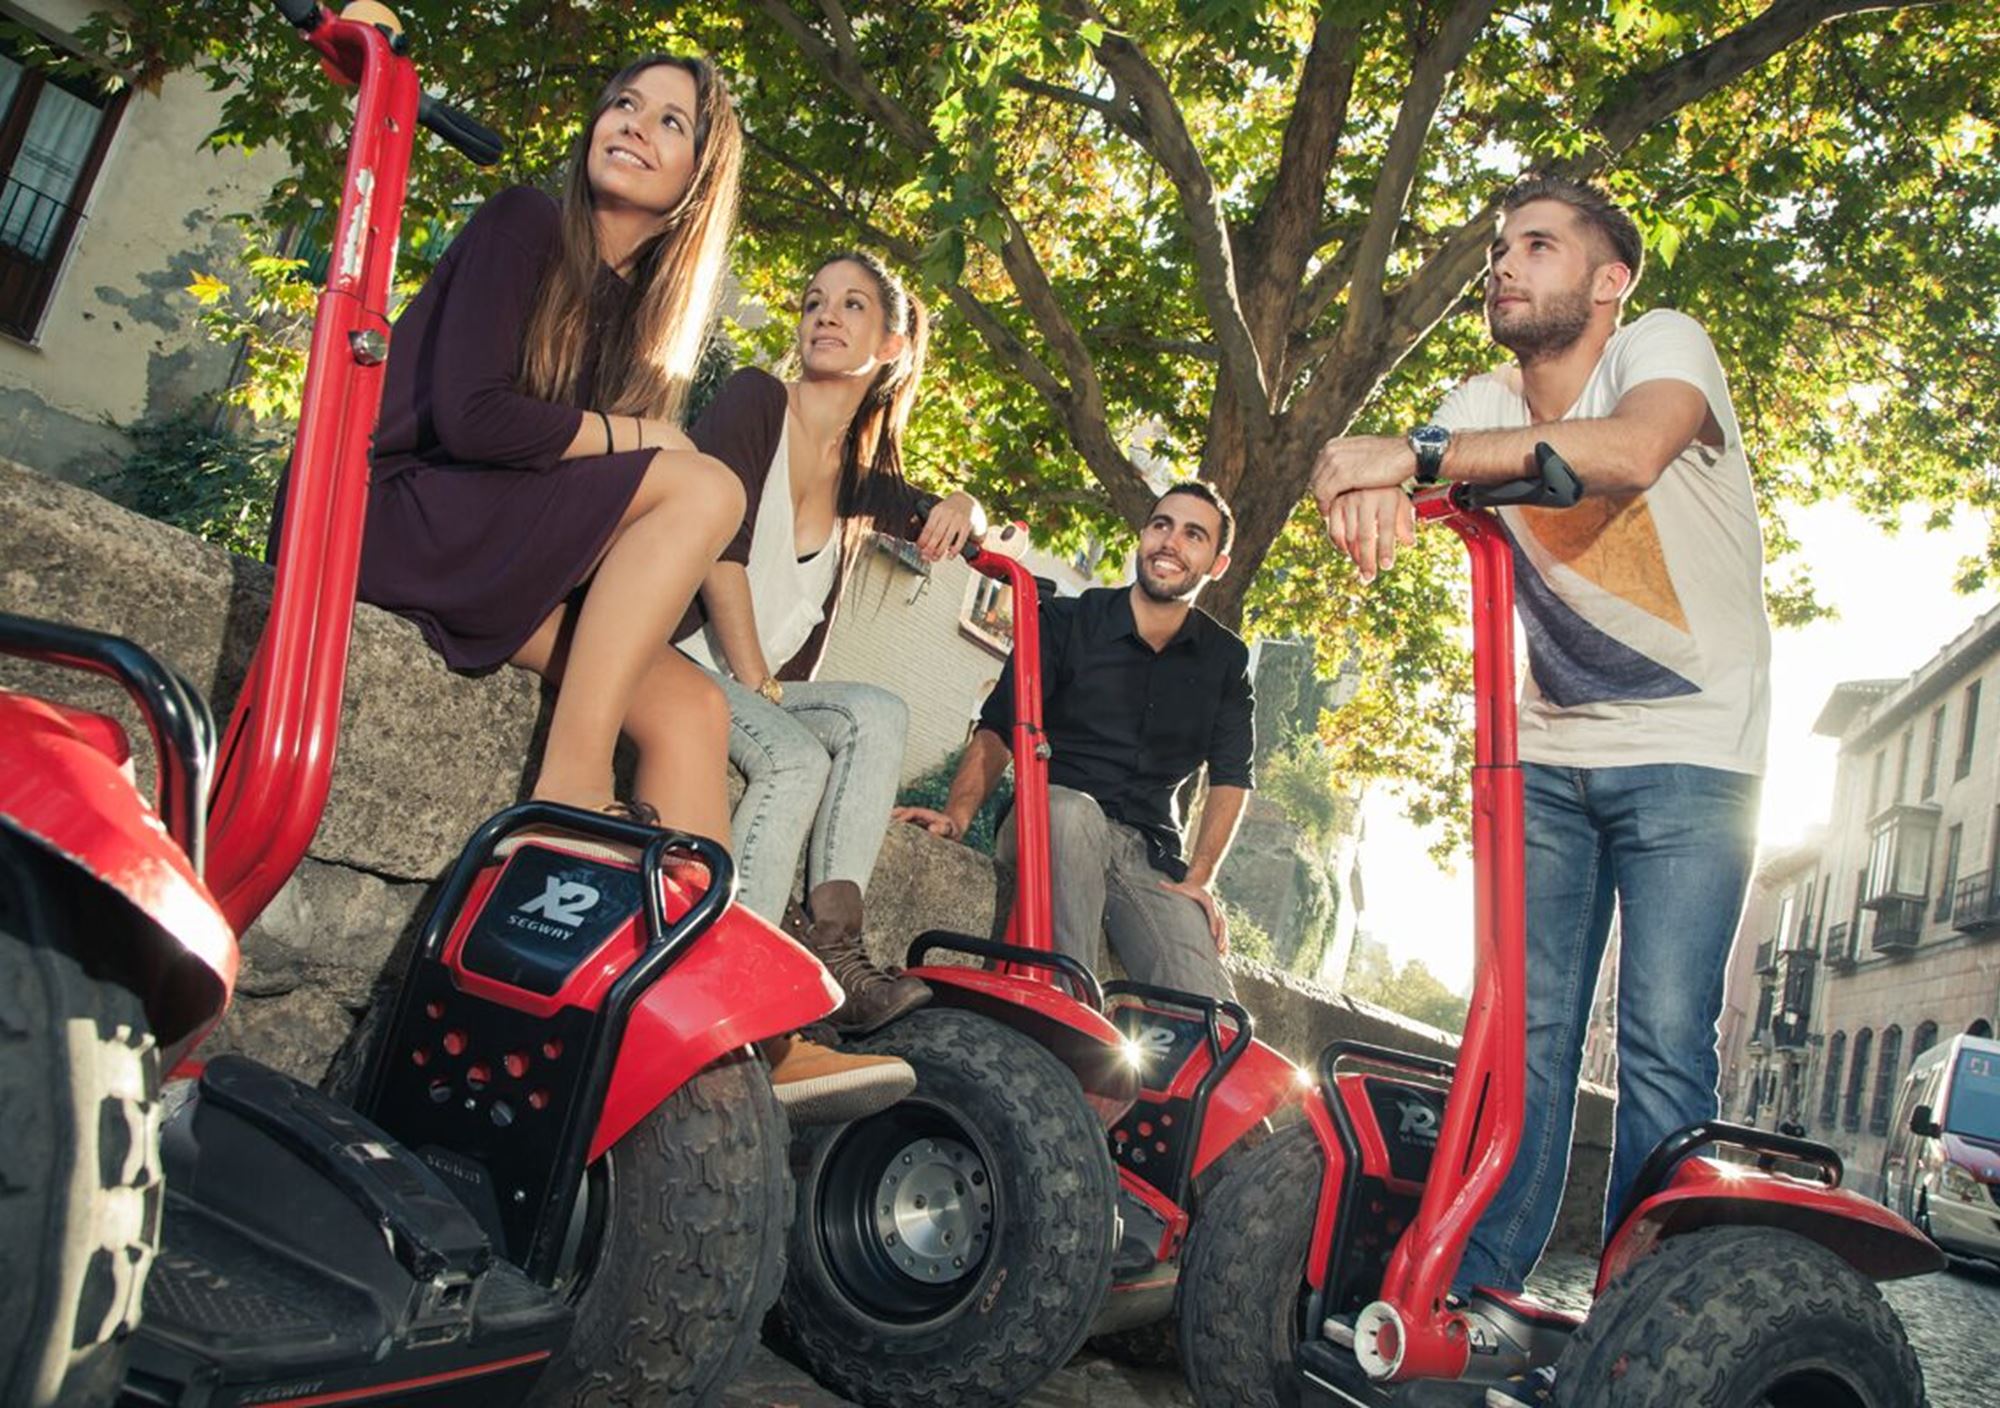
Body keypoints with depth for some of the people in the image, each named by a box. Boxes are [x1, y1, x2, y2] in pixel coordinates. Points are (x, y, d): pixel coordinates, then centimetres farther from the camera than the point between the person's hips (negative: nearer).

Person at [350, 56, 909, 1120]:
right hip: (385, 510, -7)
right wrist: (633, 435, -10)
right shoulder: (525, 228, -6)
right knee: (701, 487, -24)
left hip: (494, 545, 7)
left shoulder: (643, 305, 15)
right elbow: (471, 414, -19)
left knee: (690, 705, -12)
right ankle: (568, 794, -28)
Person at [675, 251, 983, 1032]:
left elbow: (939, 519, 27)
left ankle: (832, 942, -30)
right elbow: (719, 546, -12)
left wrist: (960, 508, 0)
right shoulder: (755, 398, -1)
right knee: (795, 755, -29)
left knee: (879, 713, -20)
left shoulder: (857, 475, 15)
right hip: (671, 651, -6)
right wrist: (758, 684, -16)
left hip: (765, 685, 6)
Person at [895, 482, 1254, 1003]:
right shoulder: (1067, 620, 1)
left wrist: (1199, 879, -2)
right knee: (1072, 808, -40)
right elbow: (997, 730, -6)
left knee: (1217, 1019, -22)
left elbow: (1231, 777, 11)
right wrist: (957, 814, -23)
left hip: (1149, 857, 2)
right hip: (1050, 831, -1)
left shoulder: (1225, 661, 9)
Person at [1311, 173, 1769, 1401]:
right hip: (1551, 757, 5)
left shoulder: (1664, 344, -11)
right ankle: (1481, 1294, 7)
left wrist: (1418, 455, -38)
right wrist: (1371, 485, -37)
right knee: (1524, 1029, 1)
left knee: (1665, 1048, -8)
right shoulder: (1488, 406, 4)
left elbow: (1631, 448, -34)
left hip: (1690, 757, -4)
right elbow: (1373, 475, -12)